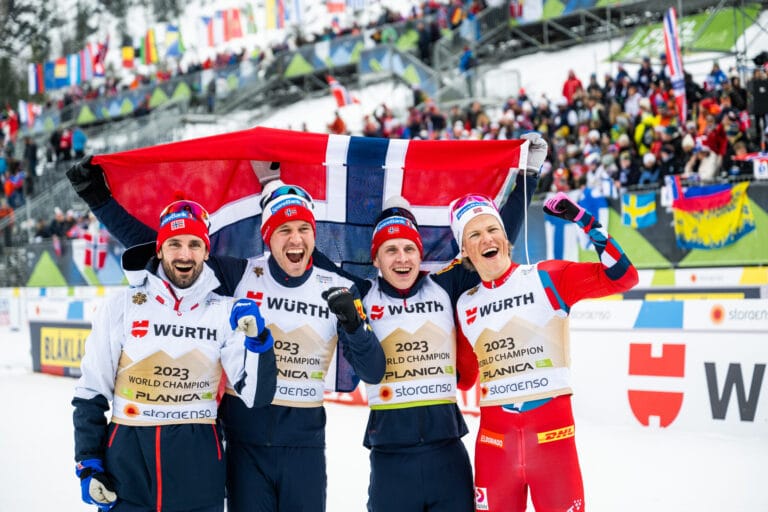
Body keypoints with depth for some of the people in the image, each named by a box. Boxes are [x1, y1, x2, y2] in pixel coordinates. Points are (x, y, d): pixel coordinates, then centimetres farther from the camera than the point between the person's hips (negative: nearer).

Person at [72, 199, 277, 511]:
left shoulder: (226, 313, 1)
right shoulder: (122, 306, -1)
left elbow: (256, 397, -3)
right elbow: (91, 392, 4)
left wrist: (257, 340, -17)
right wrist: (88, 465, 0)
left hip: (198, 462, 1)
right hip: (127, 456, -1)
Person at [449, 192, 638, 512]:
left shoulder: (548, 279, -2)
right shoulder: (465, 305, 10)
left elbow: (622, 277, -10)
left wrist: (585, 223, -17)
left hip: (552, 430, -3)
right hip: (494, 438, 4)